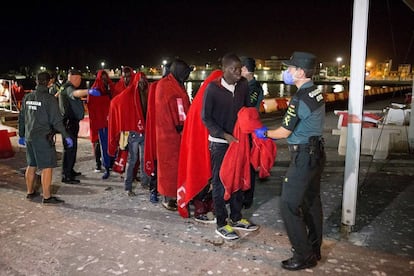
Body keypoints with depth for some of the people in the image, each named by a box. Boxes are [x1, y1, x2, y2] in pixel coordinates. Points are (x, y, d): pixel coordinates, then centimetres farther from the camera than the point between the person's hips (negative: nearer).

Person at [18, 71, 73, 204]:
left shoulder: (27, 97, 8)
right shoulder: (49, 98, -13)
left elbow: (21, 118, 15)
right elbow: (56, 120, -16)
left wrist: (21, 135, 25)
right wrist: (66, 136, -11)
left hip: (29, 137, 7)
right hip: (43, 138, -7)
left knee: (31, 165, 18)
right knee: (47, 167, -2)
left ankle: (30, 192, 31)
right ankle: (47, 197, 0)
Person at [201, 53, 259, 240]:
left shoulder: (243, 85, -1)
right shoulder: (213, 88, -14)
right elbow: (206, 117, -11)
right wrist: (225, 135, -19)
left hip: (238, 140, 5)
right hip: (219, 142, -5)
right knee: (219, 182, 4)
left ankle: (236, 218, 29)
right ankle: (221, 224, 16)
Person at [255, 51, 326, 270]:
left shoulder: (299, 98, -21)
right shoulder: (316, 92, 7)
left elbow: (284, 132, -14)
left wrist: (265, 133, 4)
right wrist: (274, 133, 13)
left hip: (303, 157, -10)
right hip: (316, 153, 10)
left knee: (289, 206, -3)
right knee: (312, 202, 18)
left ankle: (304, 256, 6)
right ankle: (314, 249, 31)